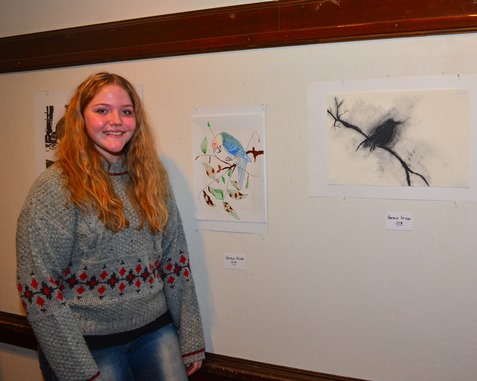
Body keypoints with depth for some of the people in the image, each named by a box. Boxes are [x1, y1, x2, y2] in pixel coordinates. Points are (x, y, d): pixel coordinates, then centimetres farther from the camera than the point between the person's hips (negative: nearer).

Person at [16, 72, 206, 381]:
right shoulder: (55, 188, -13)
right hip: (88, 344, -4)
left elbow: (176, 264, 4)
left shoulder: (152, 179, 2)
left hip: (156, 332, 4)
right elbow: (38, 291, -14)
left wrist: (191, 342, 3)